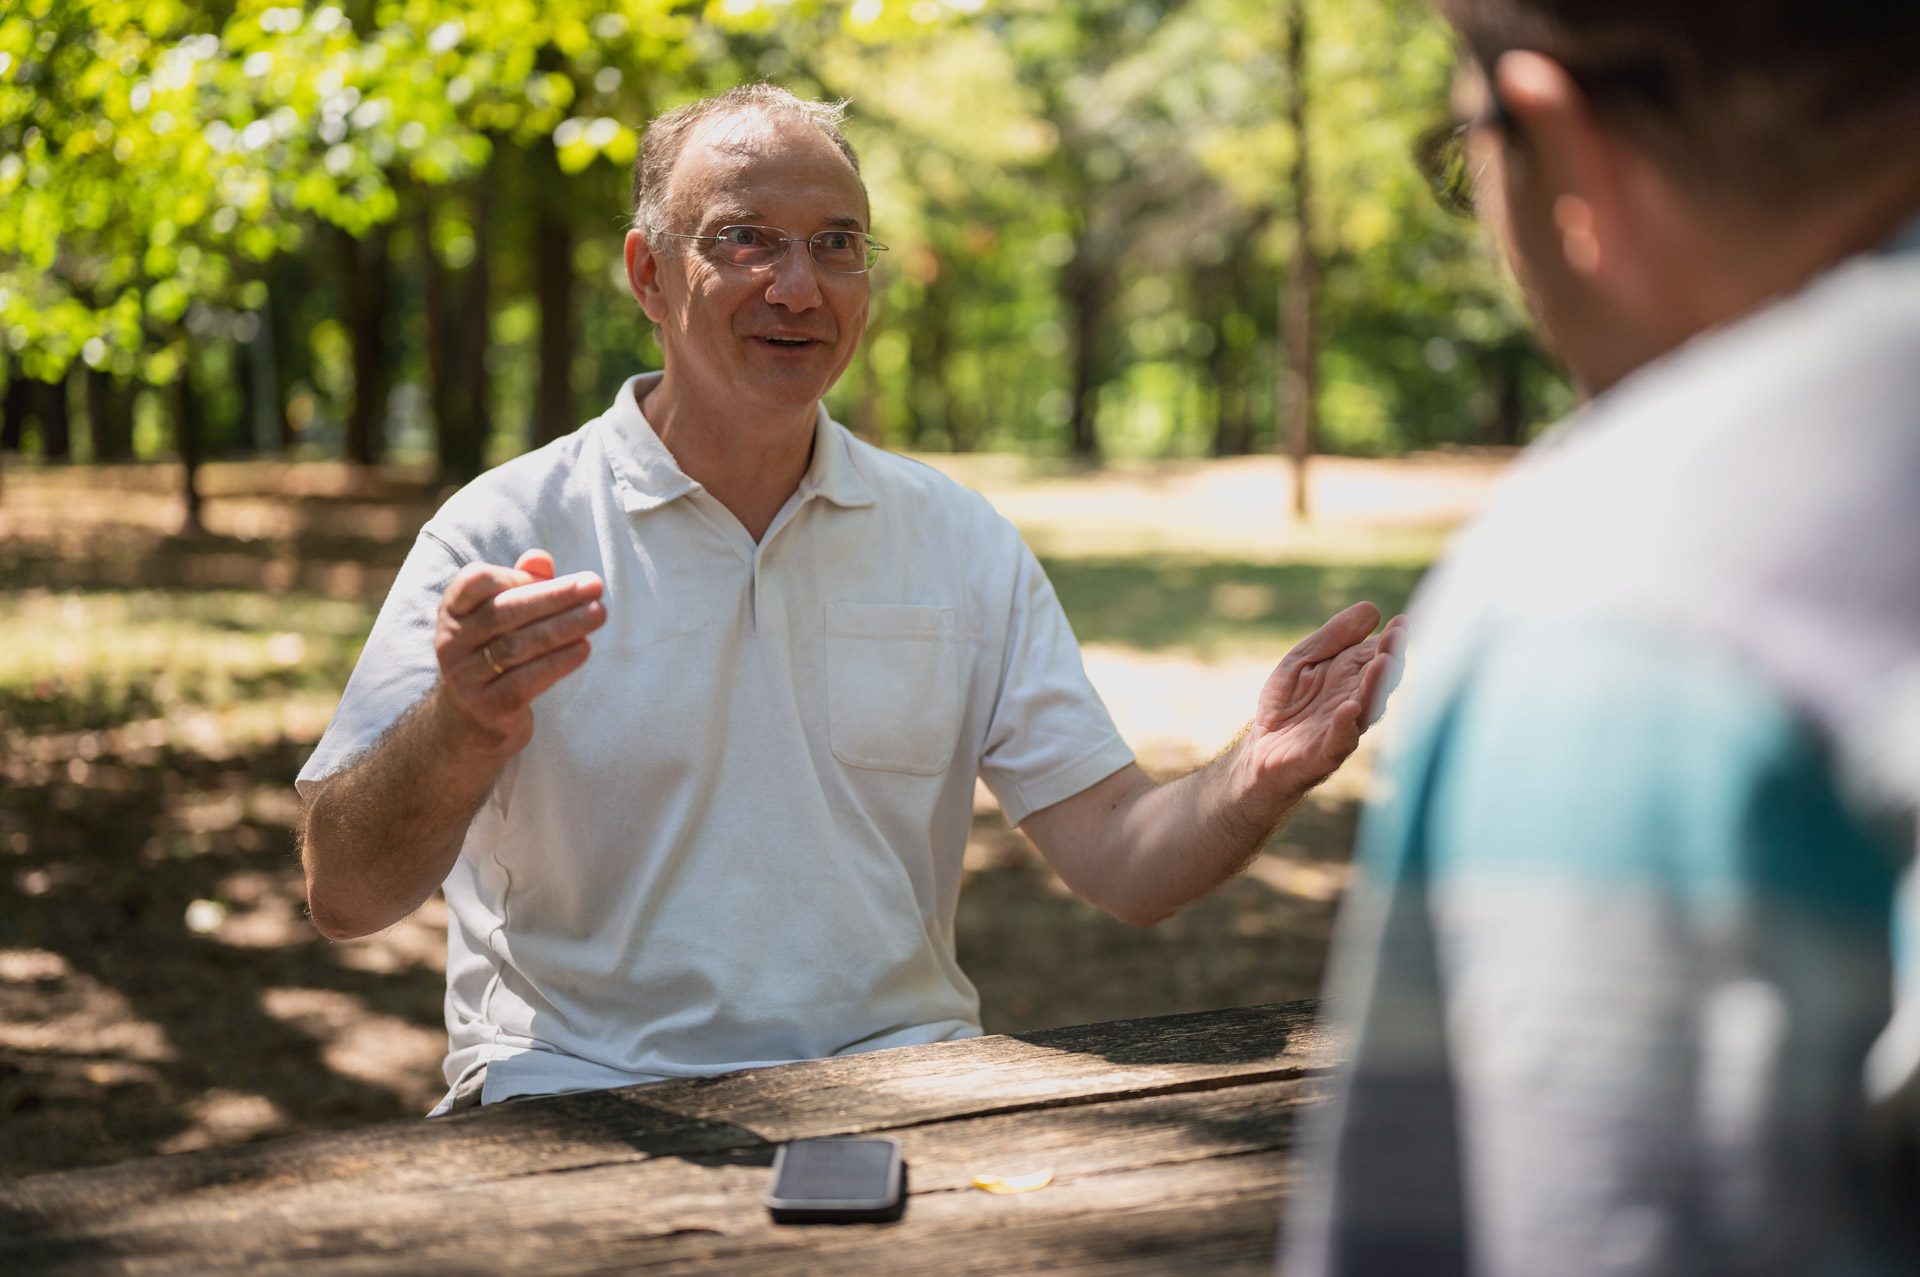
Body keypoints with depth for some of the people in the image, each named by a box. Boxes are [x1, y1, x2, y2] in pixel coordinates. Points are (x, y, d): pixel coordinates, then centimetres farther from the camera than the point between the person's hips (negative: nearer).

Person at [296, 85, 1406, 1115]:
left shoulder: (964, 544, 8)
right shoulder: (507, 533, -3)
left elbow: (1122, 862, 2)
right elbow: (345, 896, -11)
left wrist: (1258, 780, -19)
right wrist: (462, 732, -32)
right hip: (586, 1088, -3)